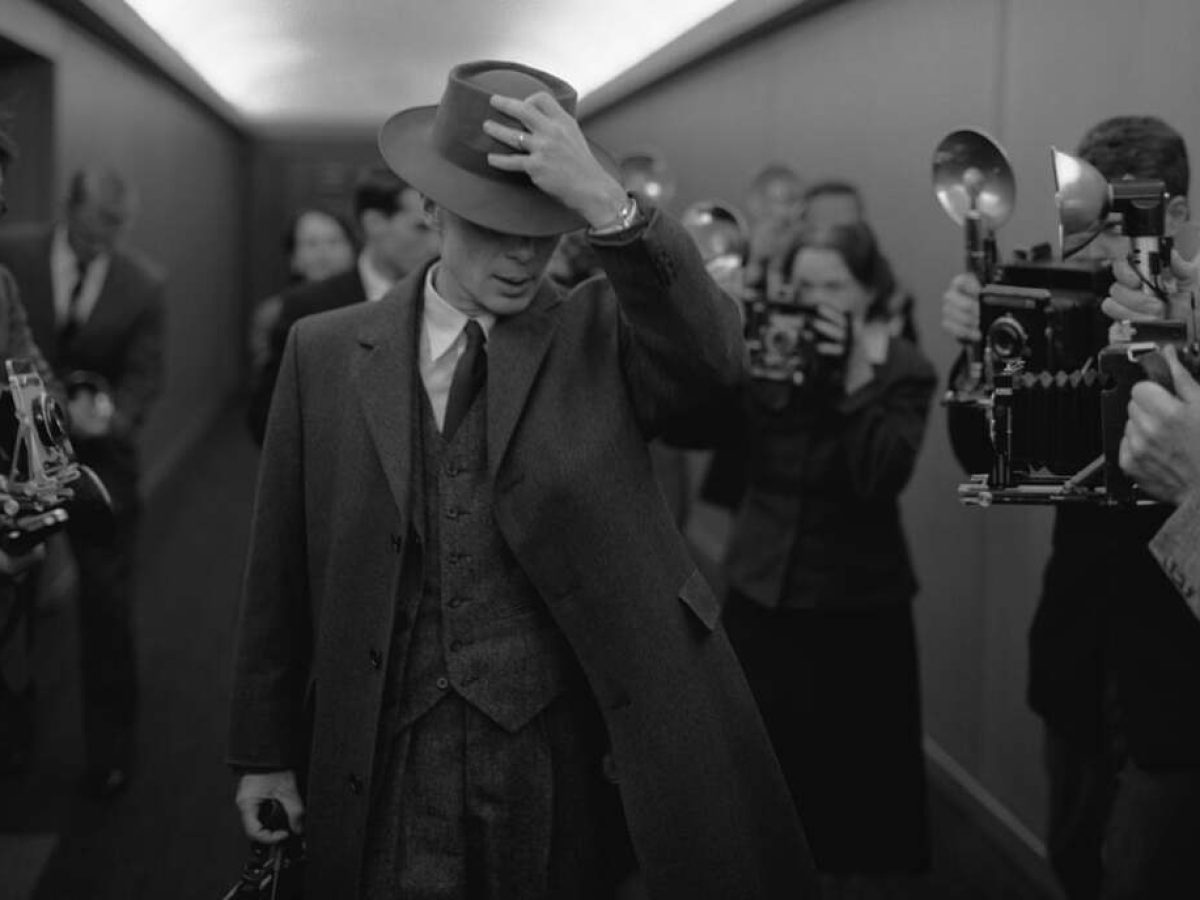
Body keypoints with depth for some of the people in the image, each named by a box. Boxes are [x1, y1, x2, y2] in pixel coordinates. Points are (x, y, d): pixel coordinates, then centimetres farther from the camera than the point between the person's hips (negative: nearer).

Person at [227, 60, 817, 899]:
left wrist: (606, 204, -32)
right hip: (390, 771, 1)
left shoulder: (602, 334, 1)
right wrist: (265, 751, 8)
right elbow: (283, 572, 6)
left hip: (568, 762, -1)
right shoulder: (327, 354, 2)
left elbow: (712, 354, -21)